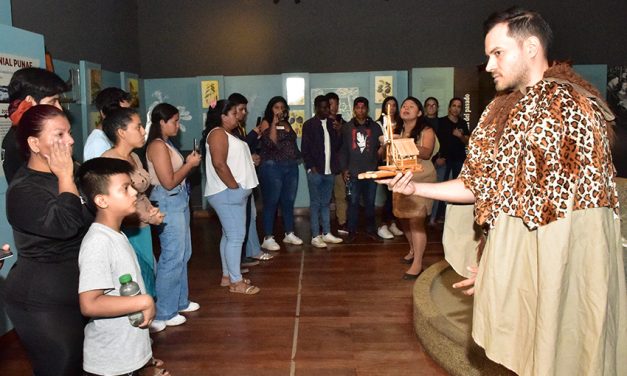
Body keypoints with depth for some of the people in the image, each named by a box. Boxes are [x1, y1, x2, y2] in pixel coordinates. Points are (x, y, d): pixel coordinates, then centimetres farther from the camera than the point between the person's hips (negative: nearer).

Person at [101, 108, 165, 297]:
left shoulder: (134, 157, 10)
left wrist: (151, 210, 0)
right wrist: (148, 217, -14)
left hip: (142, 228, 8)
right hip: (126, 232, -8)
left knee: (148, 274, 16)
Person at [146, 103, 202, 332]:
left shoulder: (166, 144, 14)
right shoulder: (157, 146, -16)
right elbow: (169, 182, -21)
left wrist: (187, 162, 7)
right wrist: (190, 165, -11)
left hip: (178, 201, 10)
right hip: (168, 203, -10)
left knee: (183, 254, 17)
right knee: (172, 257, -5)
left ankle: (180, 301, 31)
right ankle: (163, 313, 5)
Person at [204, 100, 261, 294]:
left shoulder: (228, 133, 18)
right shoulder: (218, 133, -14)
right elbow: (219, 164, -24)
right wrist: (235, 187, -20)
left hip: (233, 193, 11)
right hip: (227, 193, -11)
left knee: (229, 235, 14)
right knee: (236, 236, -6)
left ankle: (227, 276, 23)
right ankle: (236, 282, 2)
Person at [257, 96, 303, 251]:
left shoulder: (287, 124, 16)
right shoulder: (266, 123, -3)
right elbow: (271, 143, -17)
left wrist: (297, 156, 11)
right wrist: (274, 122, -18)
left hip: (291, 167, 6)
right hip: (272, 167, -6)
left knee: (289, 201, 11)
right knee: (271, 202, -3)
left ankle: (289, 234, 23)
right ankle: (268, 238, 2)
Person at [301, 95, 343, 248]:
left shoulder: (331, 124, 11)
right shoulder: (309, 125, -2)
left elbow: (336, 147, 9)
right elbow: (305, 148, -4)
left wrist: (338, 133, -7)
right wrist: (311, 166, -11)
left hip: (329, 171, 5)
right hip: (315, 171, -4)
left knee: (326, 203, 11)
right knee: (315, 204, 0)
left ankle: (326, 233, 18)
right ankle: (315, 236, 5)